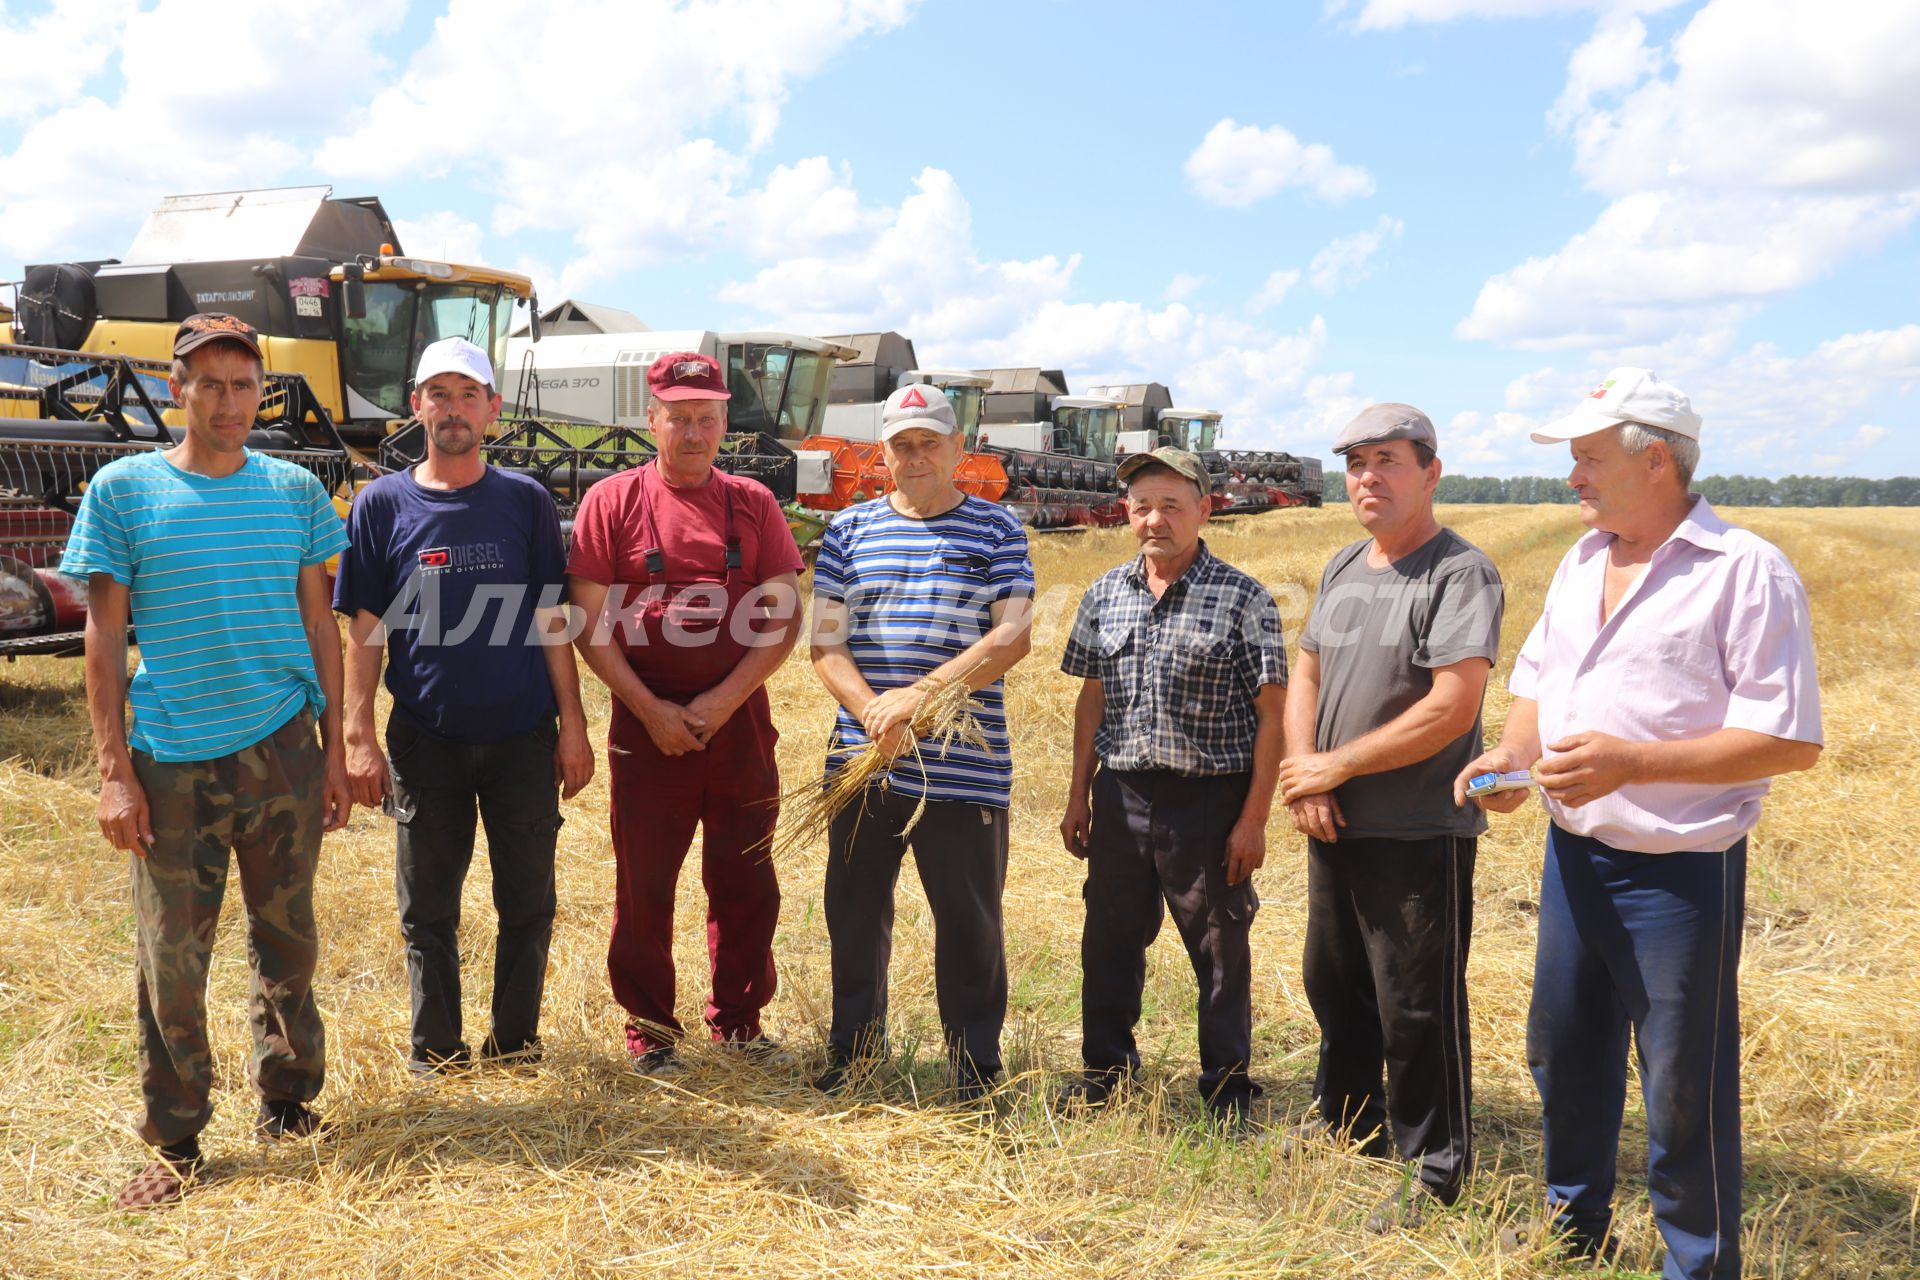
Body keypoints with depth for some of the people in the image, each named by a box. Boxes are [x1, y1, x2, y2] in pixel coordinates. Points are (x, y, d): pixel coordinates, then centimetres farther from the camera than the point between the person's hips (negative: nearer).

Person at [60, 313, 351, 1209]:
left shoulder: (294, 491, 6)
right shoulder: (124, 491, -1)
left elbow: (320, 626, 9)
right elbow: (105, 640, -1)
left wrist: (335, 748, 5)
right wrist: (113, 772, -6)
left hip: (284, 753, 2)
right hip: (174, 761, -2)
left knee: (287, 941, 11)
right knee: (172, 960, 3)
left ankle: (286, 1103, 28)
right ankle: (174, 1141, 18)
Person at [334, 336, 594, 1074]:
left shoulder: (525, 501, 2)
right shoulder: (382, 504, 1)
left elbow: (551, 621, 3)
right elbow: (365, 632, 1)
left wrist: (573, 726, -1)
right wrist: (358, 738, -5)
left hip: (522, 738, 0)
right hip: (425, 742, 0)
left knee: (528, 904, 7)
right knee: (428, 910, 9)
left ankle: (514, 1047, 23)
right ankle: (435, 1056, 23)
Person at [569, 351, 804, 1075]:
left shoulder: (752, 504, 6)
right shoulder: (612, 501, -1)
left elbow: (785, 618, 1)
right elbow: (589, 625, -4)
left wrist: (723, 700, -10)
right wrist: (650, 709, -13)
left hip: (739, 725, 2)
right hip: (647, 728, -2)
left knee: (746, 882, 10)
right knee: (644, 887, 6)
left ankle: (738, 1021, 26)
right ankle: (649, 1032, 21)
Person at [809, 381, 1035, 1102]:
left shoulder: (995, 531, 4)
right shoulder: (850, 530, 9)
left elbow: (1013, 636, -7)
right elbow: (825, 644, 3)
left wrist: (921, 692, -17)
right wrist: (875, 715, -14)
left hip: (965, 767, -2)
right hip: (862, 763, 2)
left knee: (971, 923, 4)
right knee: (854, 915, 11)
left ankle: (976, 1071, 19)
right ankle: (853, 1054, 28)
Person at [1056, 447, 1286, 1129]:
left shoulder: (1243, 599, -7)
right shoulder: (1105, 594, 7)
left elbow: (1270, 714, -7)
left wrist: (1254, 819, -11)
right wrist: (1078, 798, 10)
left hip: (1211, 799, -4)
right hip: (1122, 794, 4)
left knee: (1219, 950, 6)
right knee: (1110, 939, 14)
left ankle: (1227, 1086, 23)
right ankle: (1106, 1066, 32)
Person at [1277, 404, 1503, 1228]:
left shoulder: (1461, 573, -14)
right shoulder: (1343, 568, 11)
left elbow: (1452, 707, -22)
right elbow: (1306, 676, 14)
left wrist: (1335, 766, -16)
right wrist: (1303, 775, -3)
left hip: (1419, 835, -8)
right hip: (1335, 823, 8)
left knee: (1416, 1009, 0)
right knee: (1334, 984, 20)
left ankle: (1435, 1173, 16)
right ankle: (1347, 1123, 40)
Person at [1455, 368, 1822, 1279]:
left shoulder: (1746, 572, -15)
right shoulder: (1582, 563, 9)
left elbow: (1790, 739, -18)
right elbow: (1536, 677, 19)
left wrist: (1633, 762, -26)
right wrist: (1514, 749, -2)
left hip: (1679, 871, -8)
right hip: (1573, 854, 8)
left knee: (1685, 1094, 3)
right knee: (1563, 1056, 20)